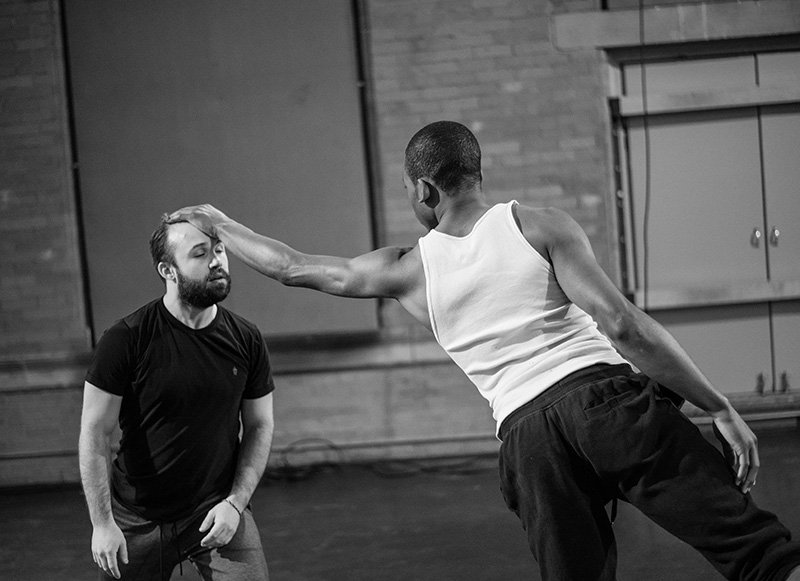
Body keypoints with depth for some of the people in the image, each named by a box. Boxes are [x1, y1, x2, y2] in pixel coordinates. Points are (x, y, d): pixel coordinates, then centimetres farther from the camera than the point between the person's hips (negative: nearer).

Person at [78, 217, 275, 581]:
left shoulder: (247, 341, -1)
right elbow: (95, 434, -8)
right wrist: (102, 523, -11)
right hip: (137, 520, -2)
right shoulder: (126, 340, -11)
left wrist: (235, 503, -5)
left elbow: (259, 427, 7)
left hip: (219, 508, 2)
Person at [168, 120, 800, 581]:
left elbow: (294, 267, 29)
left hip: (527, 429, 3)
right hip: (607, 396, -2)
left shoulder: (408, 270, 16)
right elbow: (623, 324, -3)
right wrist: (720, 407, -1)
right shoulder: (540, 226, 8)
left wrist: (217, 224, 46)